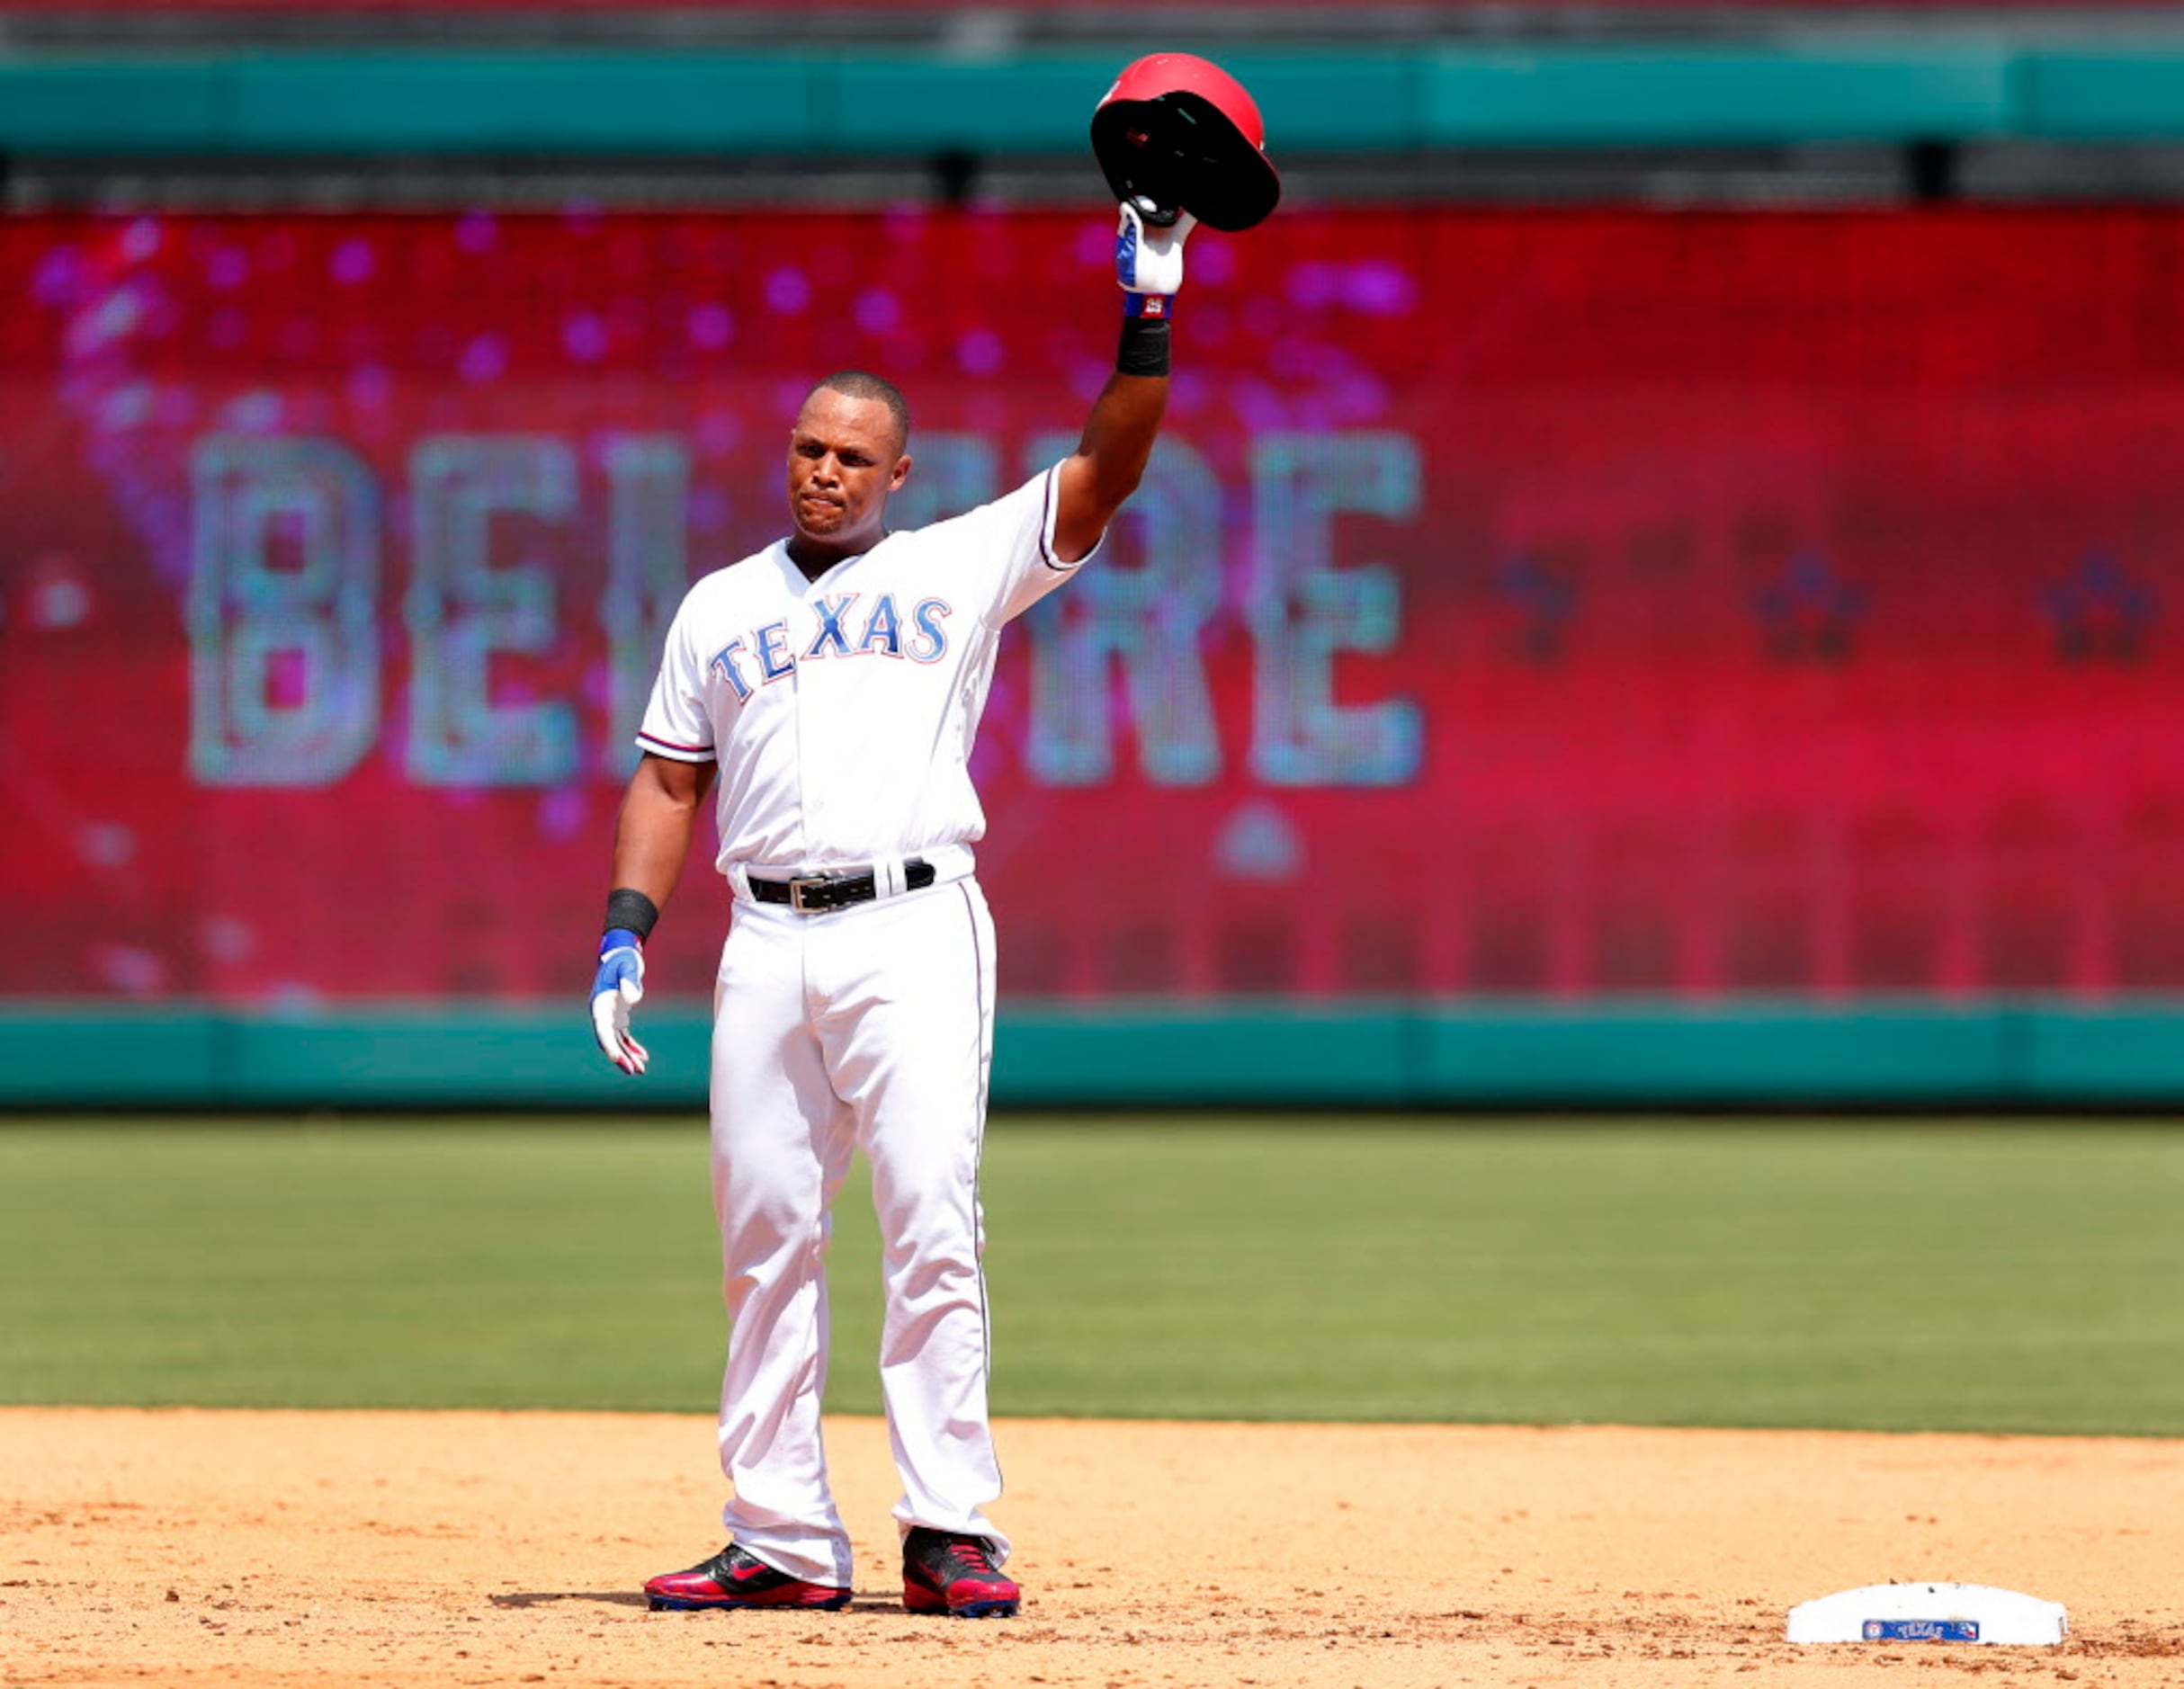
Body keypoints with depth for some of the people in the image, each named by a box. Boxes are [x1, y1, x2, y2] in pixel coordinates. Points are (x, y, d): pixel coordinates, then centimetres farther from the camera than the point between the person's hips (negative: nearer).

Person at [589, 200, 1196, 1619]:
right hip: (766, 943, 3)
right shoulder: (721, 608, 19)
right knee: (766, 1235, 3)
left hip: (914, 930, -3)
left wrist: (1148, 319, -9)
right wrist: (627, 930, 7)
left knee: (931, 1224, -12)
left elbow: (1103, 476, 1)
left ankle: (951, 1530, -11)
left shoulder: (961, 569, 10)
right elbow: (670, 777, 19)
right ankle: (781, 1540, 7)